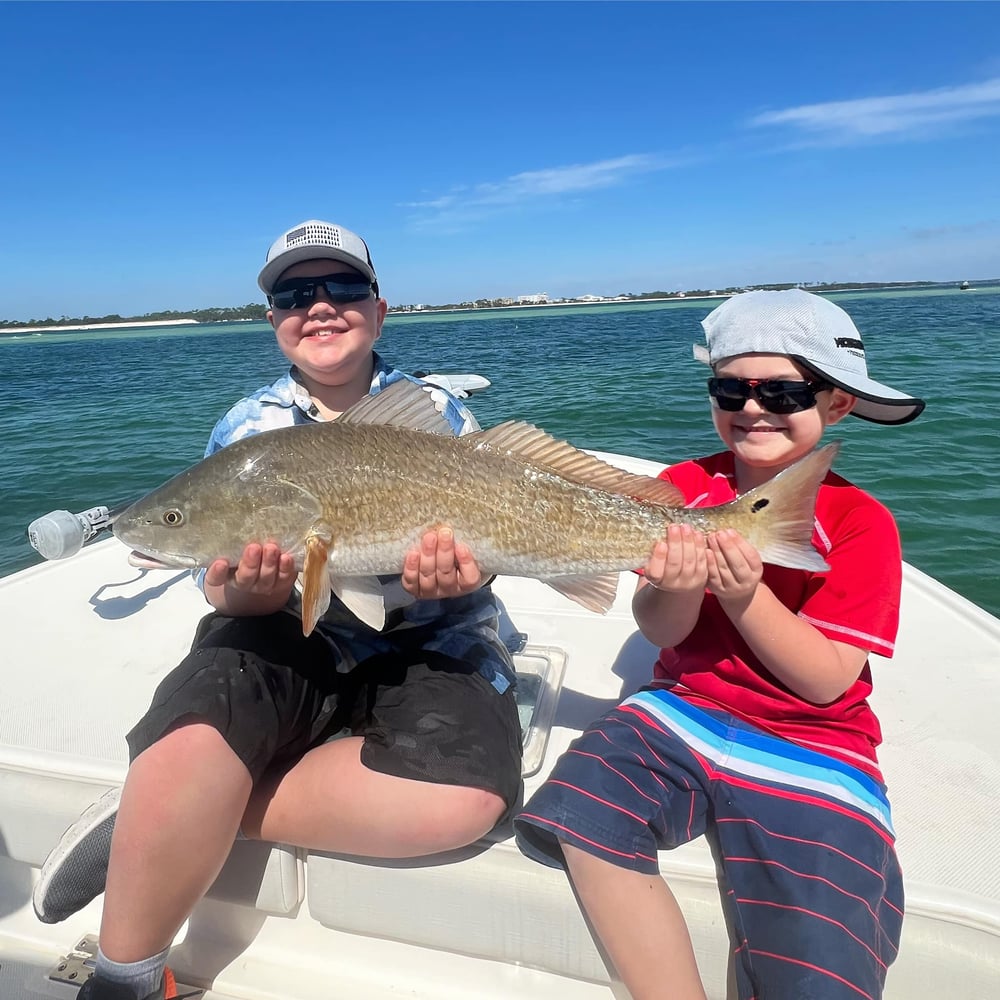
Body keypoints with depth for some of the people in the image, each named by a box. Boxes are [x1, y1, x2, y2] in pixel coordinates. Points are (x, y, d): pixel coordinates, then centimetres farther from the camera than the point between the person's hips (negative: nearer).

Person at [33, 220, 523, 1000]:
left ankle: (170, 820, -14)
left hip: (430, 643, 1)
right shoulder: (246, 429, 6)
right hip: (288, 639, 0)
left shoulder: (439, 415, 4)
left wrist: (451, 574, -25)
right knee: (190, 753, -32)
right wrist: (246, 592, -23)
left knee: (464, 798, -30)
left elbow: (482, 543, 1)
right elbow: (229, 595, 3)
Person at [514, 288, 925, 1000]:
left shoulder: (860, 522, -5)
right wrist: (680, 587, -23)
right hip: (684, 713, 3)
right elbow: (659, 631, 0)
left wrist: (743, 595, -25)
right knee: (578, 816, -23)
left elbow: (827, 682, -10)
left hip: (811, 751, -2)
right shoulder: (685, 487, 2)